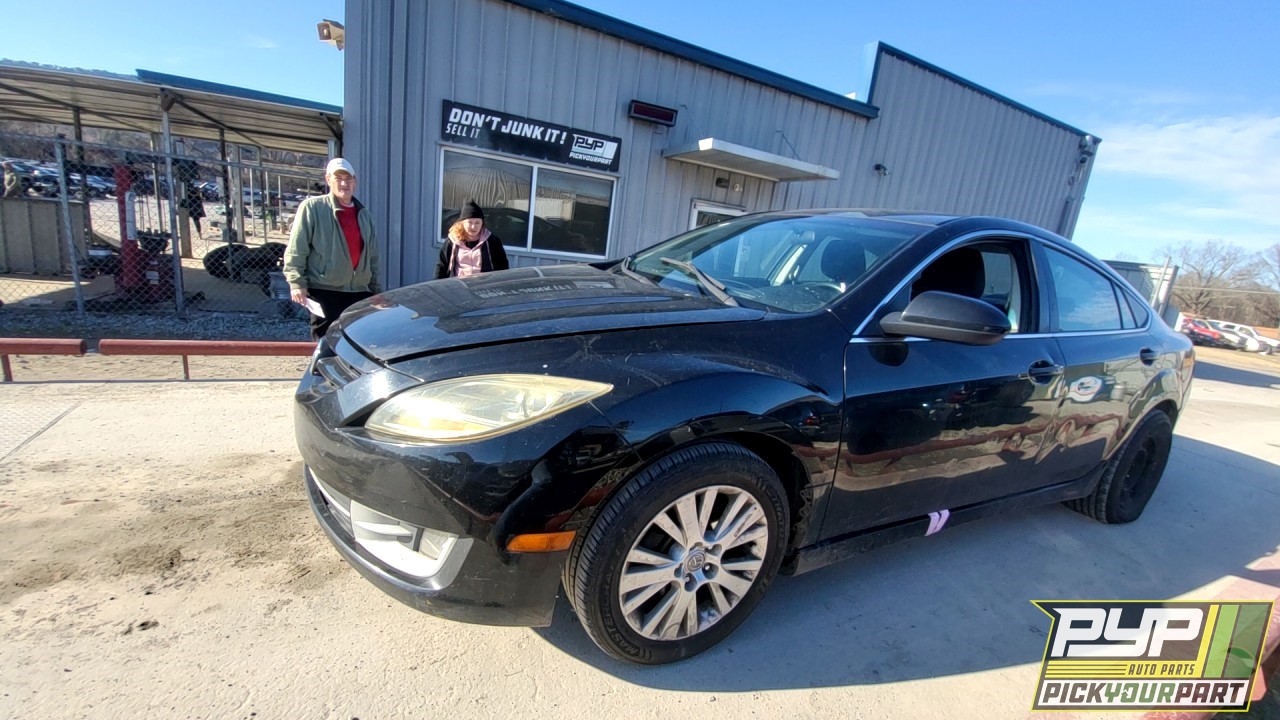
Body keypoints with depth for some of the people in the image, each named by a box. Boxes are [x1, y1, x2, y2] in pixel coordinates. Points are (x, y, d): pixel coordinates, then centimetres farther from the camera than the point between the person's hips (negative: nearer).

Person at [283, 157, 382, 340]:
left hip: (359, 291, 5)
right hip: (325, 291, -5)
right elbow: (296, 250, -6)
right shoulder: (312, 207, -3)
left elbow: (373, 256, 17)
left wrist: (376, 289, 15)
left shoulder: (363, 214, 14)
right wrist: (296, 282, -12)